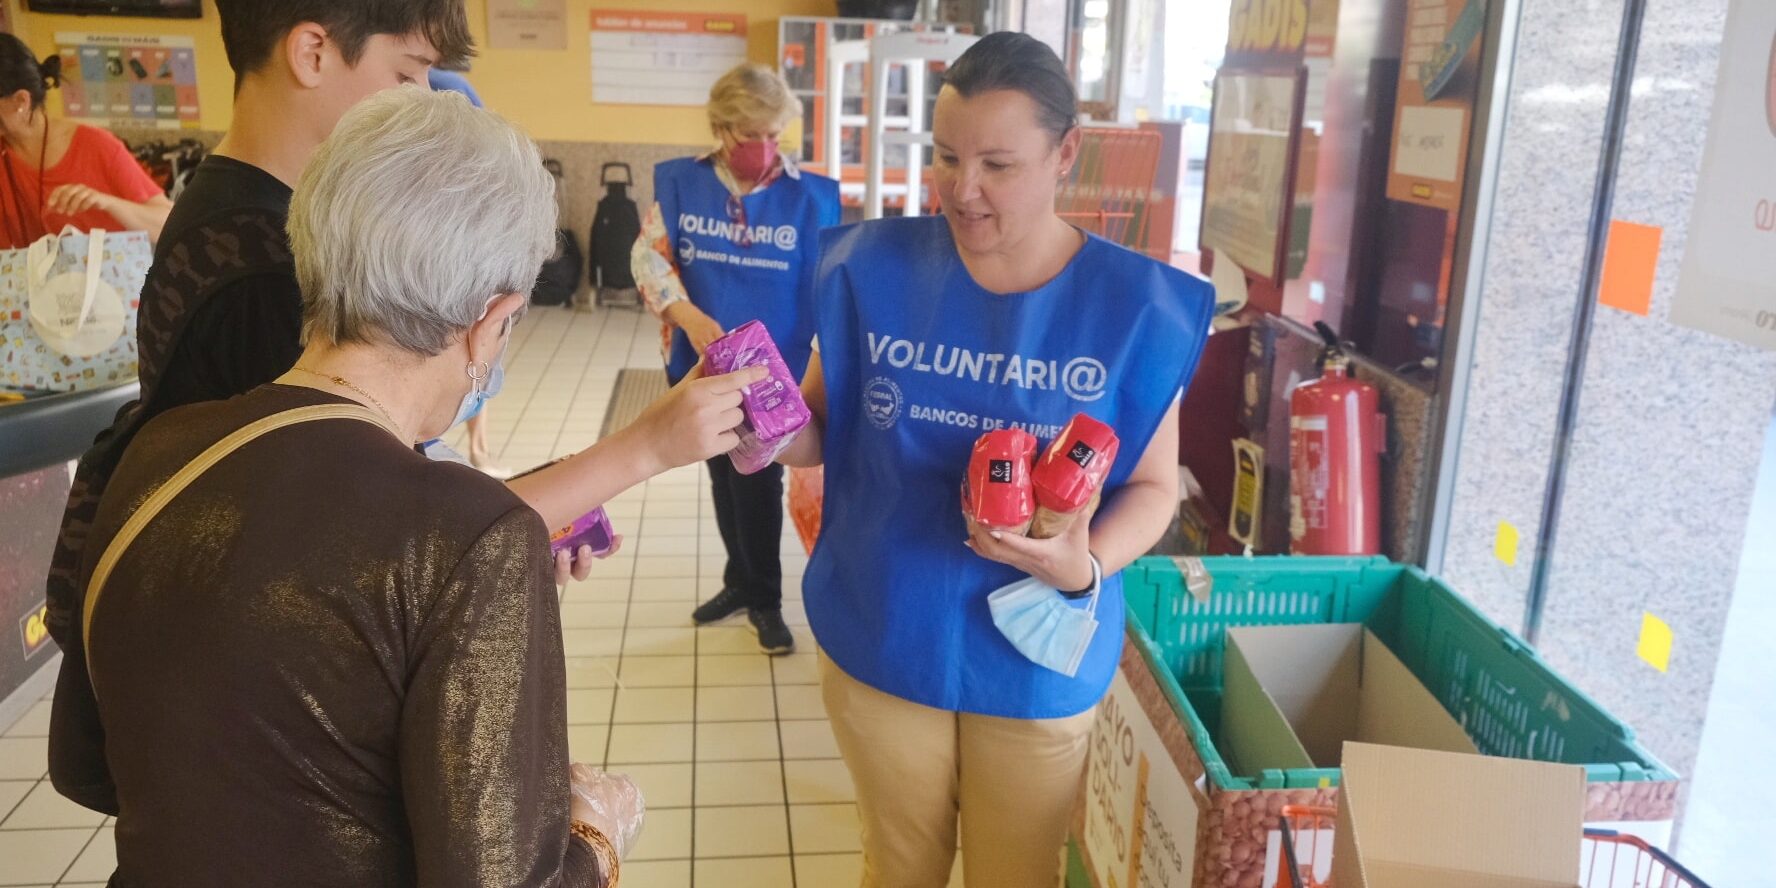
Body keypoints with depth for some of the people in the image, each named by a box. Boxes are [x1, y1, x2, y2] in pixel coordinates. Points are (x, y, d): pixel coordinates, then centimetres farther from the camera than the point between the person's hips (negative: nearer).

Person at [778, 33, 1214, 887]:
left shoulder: (1134, 303, -12)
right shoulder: (875, 268, -9)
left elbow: (1152, 485, -6)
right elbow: (824, 429, -1)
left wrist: (1086, 566, -25)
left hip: (1035, 655, 0)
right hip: (881, 638, 1)